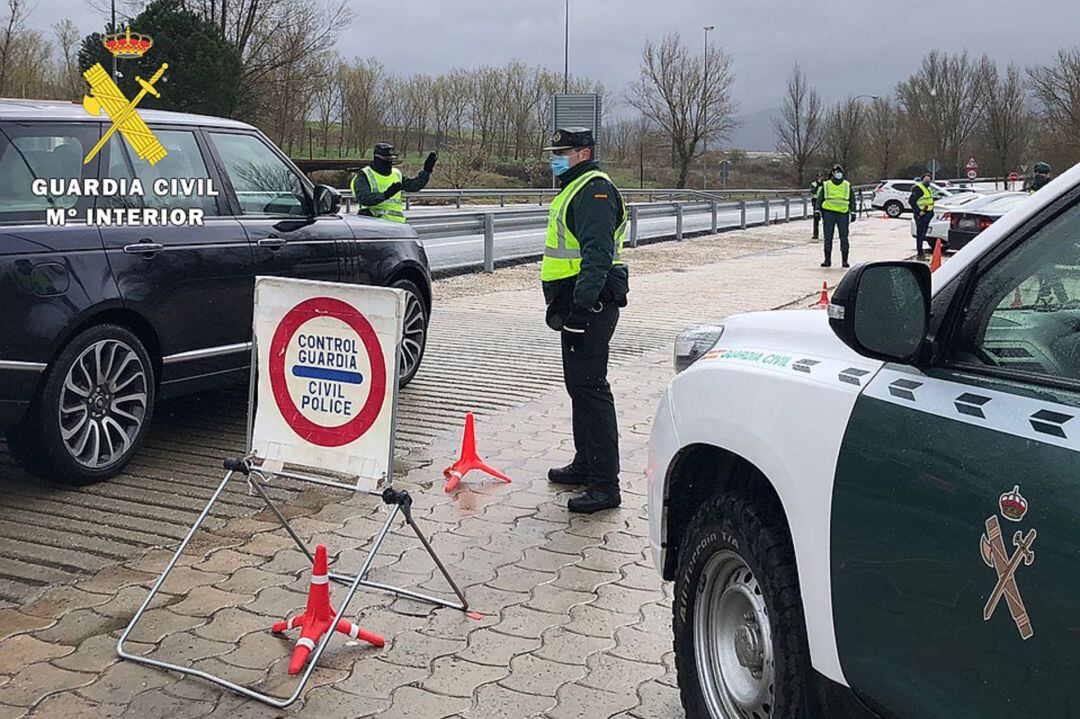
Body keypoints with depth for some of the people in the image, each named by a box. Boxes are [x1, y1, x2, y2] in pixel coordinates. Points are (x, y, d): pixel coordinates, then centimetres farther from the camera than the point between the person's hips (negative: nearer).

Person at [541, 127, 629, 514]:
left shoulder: (595, 190, -13)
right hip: (576, 304, 11)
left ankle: (605, 484, -9)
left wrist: (583, 304, -33)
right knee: (579, 384, 18)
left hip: (591, 306, -11)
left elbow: (598, 253, -25)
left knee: (590, 387, -11)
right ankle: (586, 465, 30)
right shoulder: (575, 188, 22)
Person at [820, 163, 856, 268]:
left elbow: (852, 200, 13)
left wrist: (853, 212, 5)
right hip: (829, 213, 0)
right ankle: (827, 260, 5)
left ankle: (844, 260, 3)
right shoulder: (826, 185, 9)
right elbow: (820, 199, 11)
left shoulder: (847, 186, 11)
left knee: (844, 237, -2)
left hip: (843, 213, 0)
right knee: (828, 237, 0)